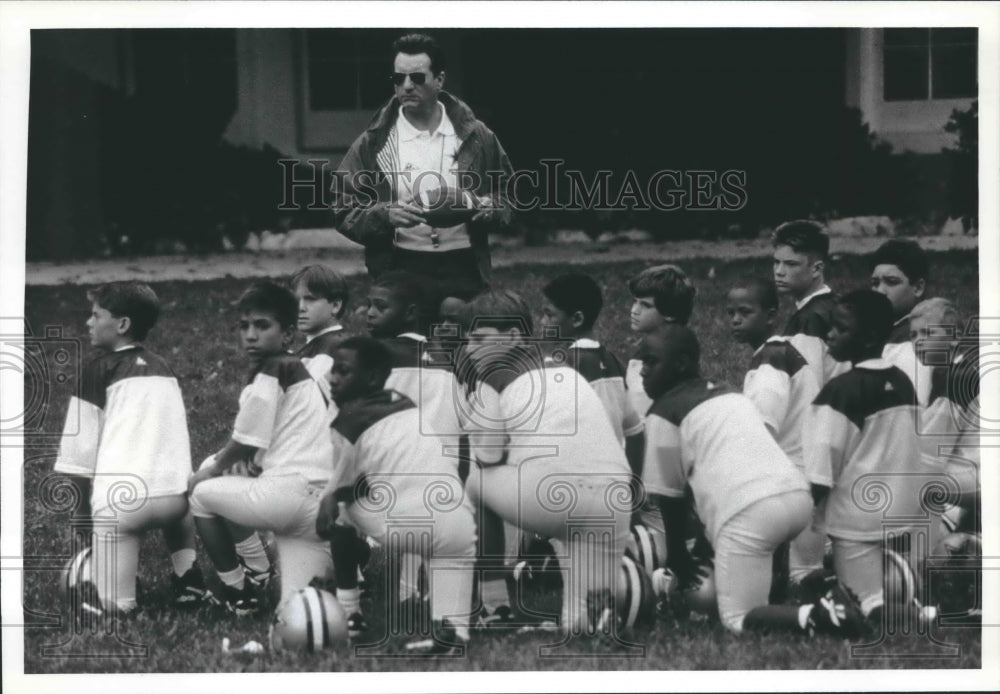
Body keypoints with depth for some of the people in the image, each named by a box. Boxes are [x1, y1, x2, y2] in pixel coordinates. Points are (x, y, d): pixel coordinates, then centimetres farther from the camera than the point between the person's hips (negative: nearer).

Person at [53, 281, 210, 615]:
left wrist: (84, 513, 10)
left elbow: (80, 451, 1)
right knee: (178, 506, 40)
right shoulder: (162, 368, 19)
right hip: (173, 496, 4)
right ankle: (188, 579, 24)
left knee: (112, 604, 13)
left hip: (121, 500, -4)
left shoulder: (99, 369, 3)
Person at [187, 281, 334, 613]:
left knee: (202, 494, 16)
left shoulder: (272, 370, -4)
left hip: (292, 492, -8)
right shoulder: (294, 369, 24)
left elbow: (246, 444, -2)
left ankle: (239, 594, 16)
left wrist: (214, 468, 14)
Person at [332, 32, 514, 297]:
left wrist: (482, 209, -7)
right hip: (399, 274, -1)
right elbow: (344, 213, 4)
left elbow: (505, 201, 15)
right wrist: (385, 216, -15)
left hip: (464, 273, 1)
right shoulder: (373, 144, 5)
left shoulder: (476, 138, 8)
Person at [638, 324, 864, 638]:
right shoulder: (727, 392, 28)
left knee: (737, 619, -2)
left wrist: (678, 559, 22)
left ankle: (819, 616, -26)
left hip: (748, 513, -8)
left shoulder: (664, 413, 5)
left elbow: (670, 497, 9)